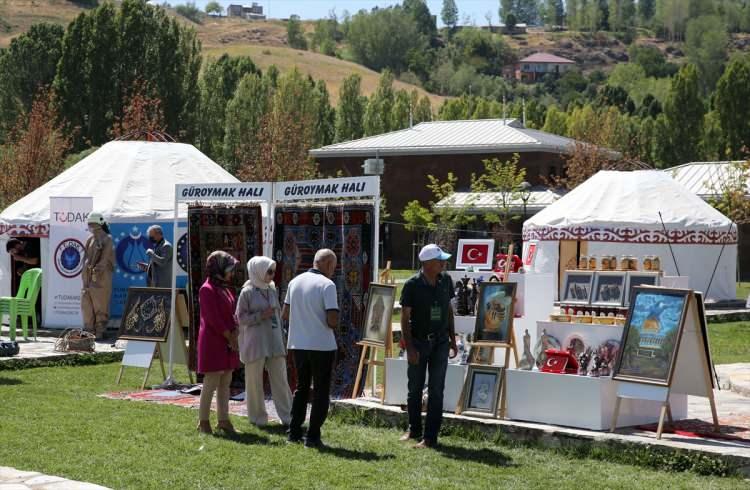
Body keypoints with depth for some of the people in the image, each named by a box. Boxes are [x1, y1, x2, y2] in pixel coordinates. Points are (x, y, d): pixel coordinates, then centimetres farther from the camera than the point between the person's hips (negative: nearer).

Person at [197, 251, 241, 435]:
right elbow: (213, 319, -17)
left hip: (227, 342, 9)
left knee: (225, 383, 9)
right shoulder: (207, 289, -13)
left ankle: (223, 420, 14)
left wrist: (234, 336, 0)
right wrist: (230, 338, -13)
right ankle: (203, 421, 1)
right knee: (211, 383, -6)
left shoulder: (225, 288, 16)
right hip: (213, 342, -9)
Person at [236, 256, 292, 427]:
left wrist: (282, 341, 15)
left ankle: (287, 416, 8)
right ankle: (258, 417, 14)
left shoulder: (272, 291, 10)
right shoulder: (247, 292, -6)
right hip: (255, 344, -5)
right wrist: (261, 315, -18)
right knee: (255, 381, 3)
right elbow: (241, 317, -7)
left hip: (274, 342, 5)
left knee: (280, 379, 3)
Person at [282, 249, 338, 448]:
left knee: (301, 388, 19)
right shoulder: (327, 285, -14)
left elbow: (285, 314, 11)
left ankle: (294, 432, 19)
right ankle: (313, 436, 1)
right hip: (322, 346, -6)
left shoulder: (295, 282, 6)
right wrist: (333, 321, 3)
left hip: (298, 345, 6)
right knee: (321, 392, 4)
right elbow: (332, 321, -19)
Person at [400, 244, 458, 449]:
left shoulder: (445, 281, 1)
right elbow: (405, 318, -8)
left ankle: (430, 437, 1)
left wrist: (452, 339, 10)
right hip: (418, 341, -2)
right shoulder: (412, 285, -11)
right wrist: (409, 347, -13)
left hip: (440, 342, 2)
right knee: (415, 389, 8)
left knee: (436, 391, -1)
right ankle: (414, 430, 25)